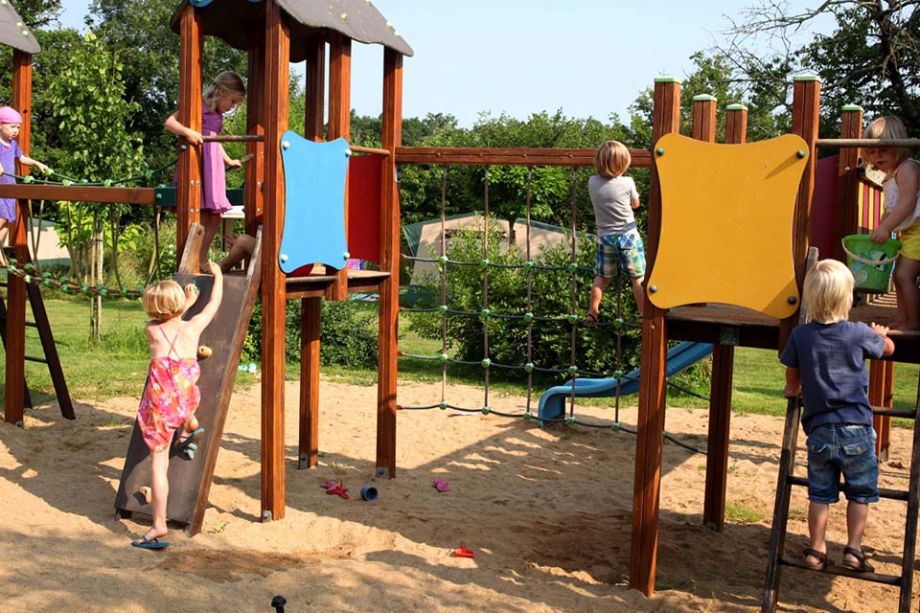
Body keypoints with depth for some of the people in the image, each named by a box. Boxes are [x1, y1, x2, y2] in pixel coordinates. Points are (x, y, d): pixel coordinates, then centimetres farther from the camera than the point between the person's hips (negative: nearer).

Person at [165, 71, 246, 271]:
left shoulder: (219, 115, 19)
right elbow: (169, 122, -14)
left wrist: (229, 161, 34)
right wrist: (187, 132, -30)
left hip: (213, 167, 8)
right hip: (197, 162, -8)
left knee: (215, 216, 8)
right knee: (201, 215, -10)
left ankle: (202, 260, 17)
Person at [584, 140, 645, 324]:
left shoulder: (592, 182, -7)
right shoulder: (627, 183, -14)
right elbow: (635, 204, 4)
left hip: (605, 237, 3)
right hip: (628, 235, -3)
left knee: (602, 278, 15)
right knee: (638, 277, 5)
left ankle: (592, 313, 16)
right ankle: (644, 315, 7)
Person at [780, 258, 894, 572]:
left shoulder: (800, 335, -5)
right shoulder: (859, 333, -8)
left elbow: (793, 376, 8)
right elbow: (889, 348, 14)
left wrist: (792, 392, 31)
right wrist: (880, 334, 36)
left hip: (819, 430, 2)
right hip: (856, 429, -2)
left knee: (820, 493, 14)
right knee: (861, 491, 14)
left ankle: (816, 550, 19)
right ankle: (853, 549, 16)